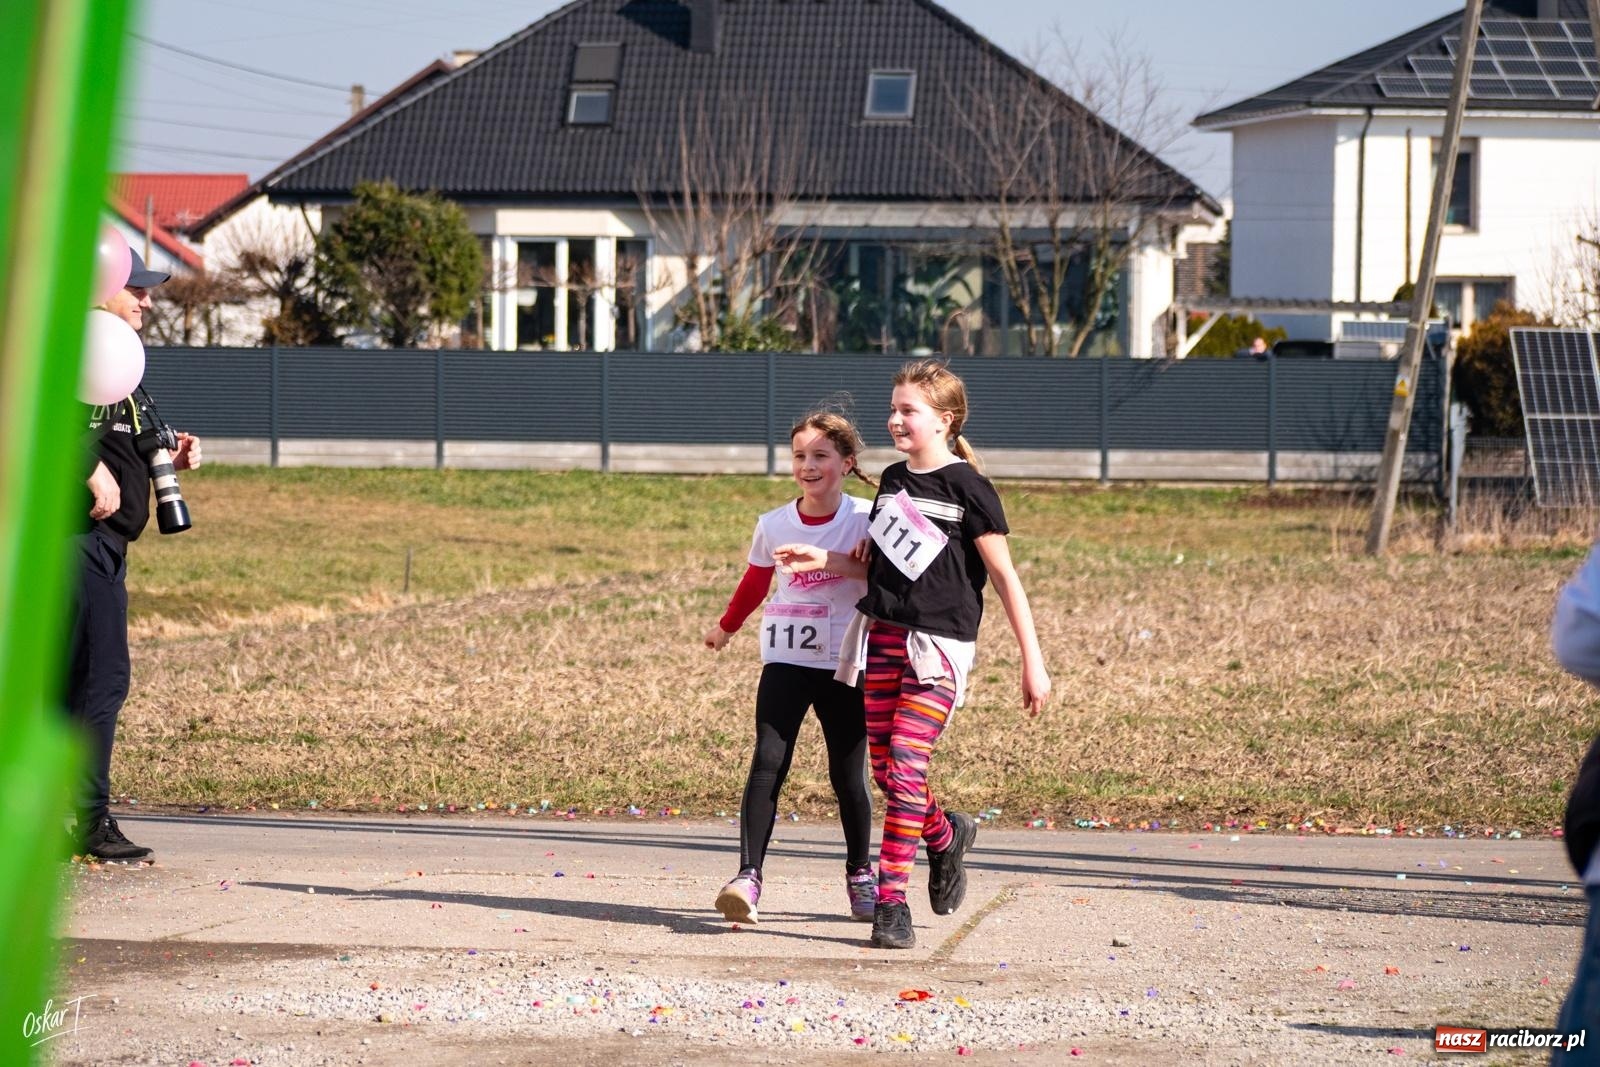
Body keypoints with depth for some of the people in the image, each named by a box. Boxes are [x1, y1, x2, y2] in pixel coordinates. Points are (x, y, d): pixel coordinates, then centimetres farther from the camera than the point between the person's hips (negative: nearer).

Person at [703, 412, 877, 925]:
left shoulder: (865, 520, -4)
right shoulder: (773, 525, 5)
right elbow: (755, 583, 22)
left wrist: (830, 562, -33)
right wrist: (725, 627, 36)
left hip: (846, 665, -1)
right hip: (786, 661, 1)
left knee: (847, 775, 5)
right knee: (768, 763, -15)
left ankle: (860, 874, 27)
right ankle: (748, 877, -22)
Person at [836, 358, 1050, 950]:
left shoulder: (966, 488, -8)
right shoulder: (892, 481, 11)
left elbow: (1004, 576, -6)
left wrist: (1033, 661, -8)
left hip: (939, 645, -6)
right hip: (882, 636, 6)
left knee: (905, 769, -15)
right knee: (885, 771, 7)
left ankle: (891, 903, -12)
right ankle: (946, 834, 37)